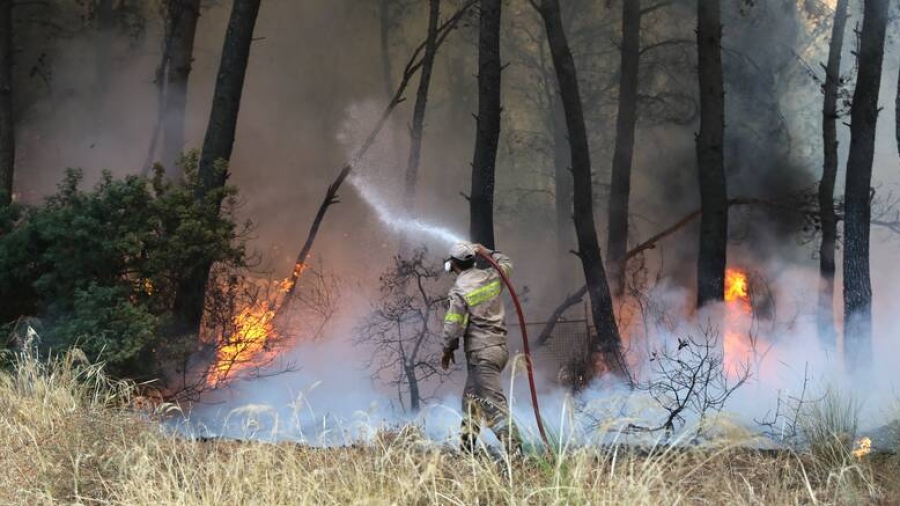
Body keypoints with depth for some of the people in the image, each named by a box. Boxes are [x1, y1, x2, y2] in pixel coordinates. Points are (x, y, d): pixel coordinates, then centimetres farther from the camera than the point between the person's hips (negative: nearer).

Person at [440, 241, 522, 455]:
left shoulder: (459, 290, -12)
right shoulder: (491, 277, 6)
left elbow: (453, 327, -12)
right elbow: (507, 264, 29)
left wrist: (448, 350, 4)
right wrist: (487, 252, 34)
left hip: (480, 353, -8)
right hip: (499, 347, 8)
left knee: (494, 402, -12)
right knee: (471, 397, 20)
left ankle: (513, 449, -21)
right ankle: (466, 445, 24)